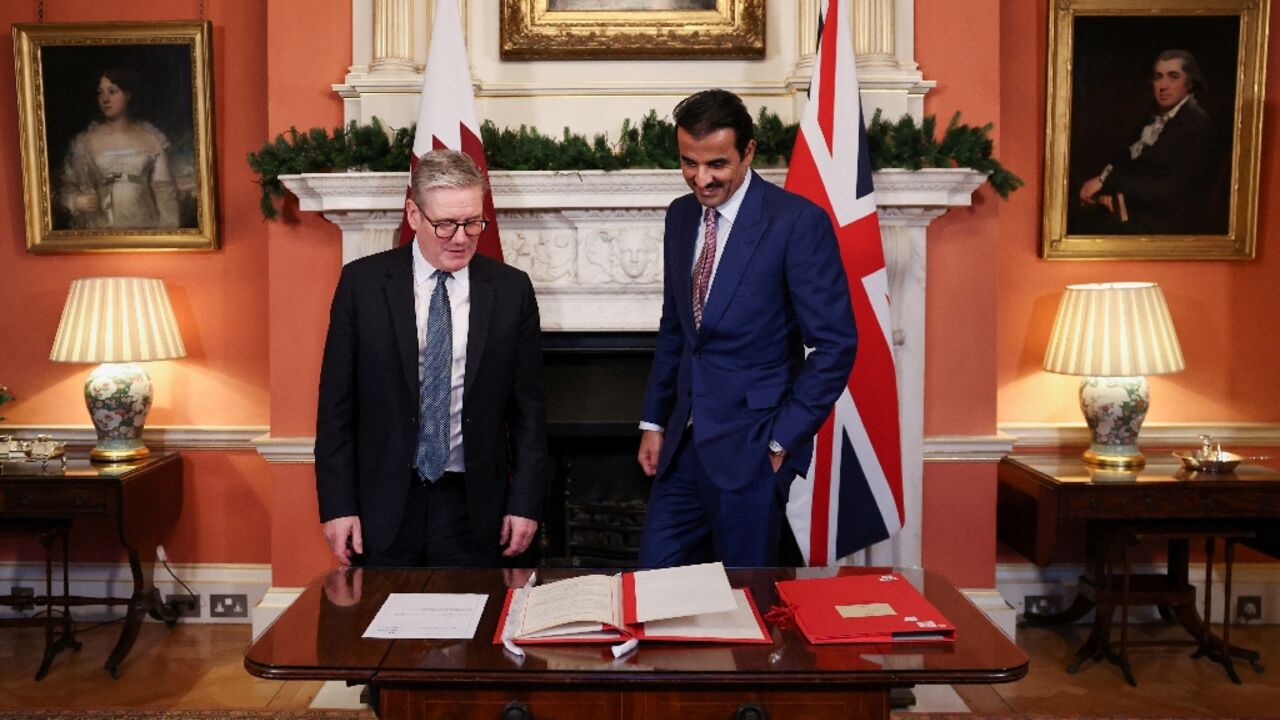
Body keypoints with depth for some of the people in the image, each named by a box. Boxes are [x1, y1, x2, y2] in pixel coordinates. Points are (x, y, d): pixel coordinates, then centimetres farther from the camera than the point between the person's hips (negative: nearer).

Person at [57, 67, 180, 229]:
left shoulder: (152, 139, 4)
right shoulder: (84, 141, 4)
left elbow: (164, 192, 2)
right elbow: (66, 186, 10)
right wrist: (77, 201, -12)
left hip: (144, 229, 0)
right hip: (100, 230, 0)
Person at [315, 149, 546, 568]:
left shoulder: (511, 290, -1)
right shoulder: (362, 282, -2)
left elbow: (529, 406, 3)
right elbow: (336, 402, 0)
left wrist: (525, 502, 0)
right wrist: (337, 504, -4)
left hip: (473, 507, 1)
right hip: (384, 504, 0)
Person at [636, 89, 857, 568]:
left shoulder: (797, 222, -13)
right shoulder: (681, 215, 8)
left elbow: (836, 345, -13)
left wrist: (783, 439, -12)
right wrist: (654, 421, 13)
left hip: (751, 448, -6)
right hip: (684, 440, 6)